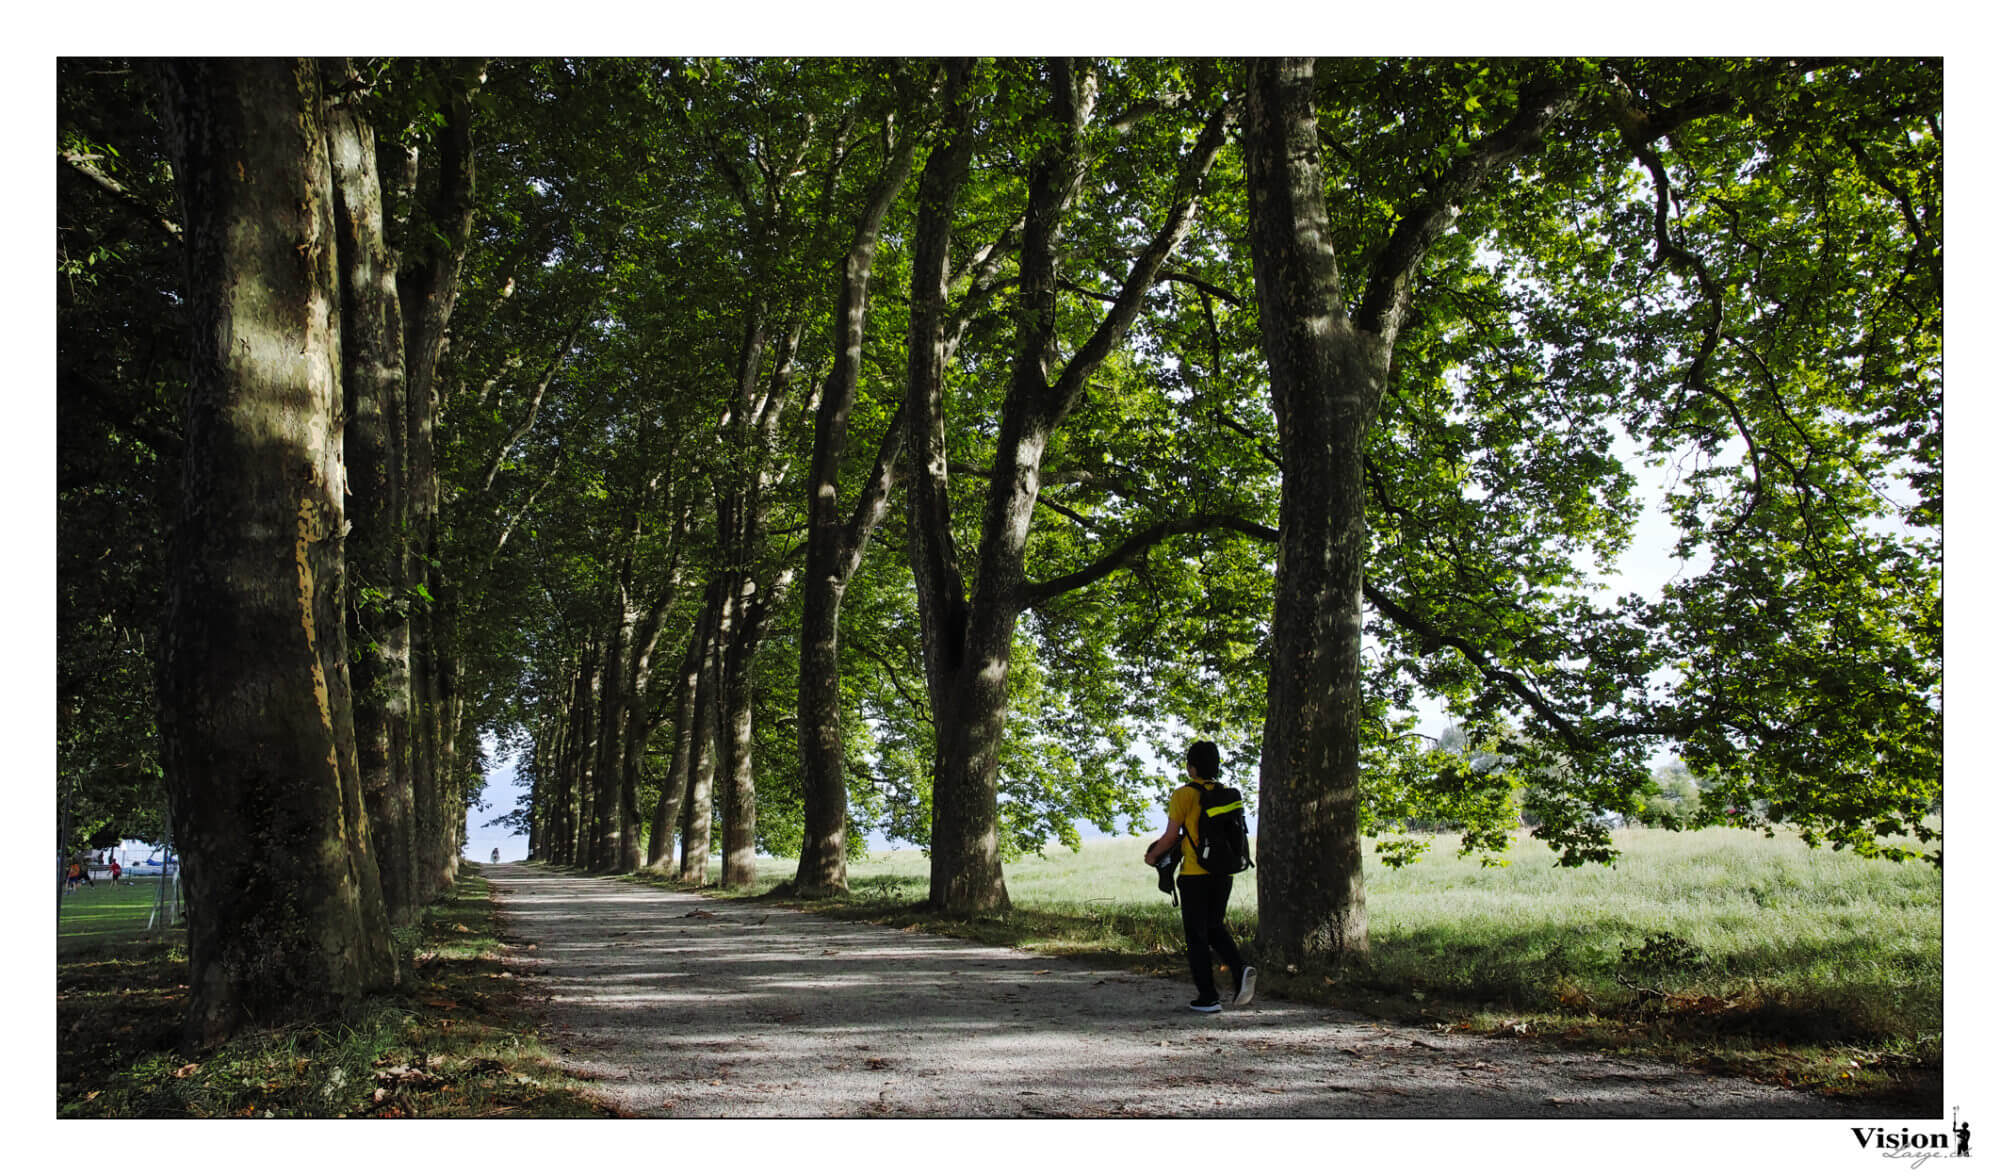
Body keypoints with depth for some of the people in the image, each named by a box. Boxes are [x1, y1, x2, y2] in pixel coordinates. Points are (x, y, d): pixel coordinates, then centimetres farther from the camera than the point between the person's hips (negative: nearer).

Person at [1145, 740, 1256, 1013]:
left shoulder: (1184, 795, -11)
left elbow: (1171, 836, -10)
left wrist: (1152, 856, 9)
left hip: (1195, 875, -6)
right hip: (1224, 873, 6)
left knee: (1197, 936, 5)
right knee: (1214, 927, 21)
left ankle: (1208, 997, 5)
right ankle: (1240, 969, -2)